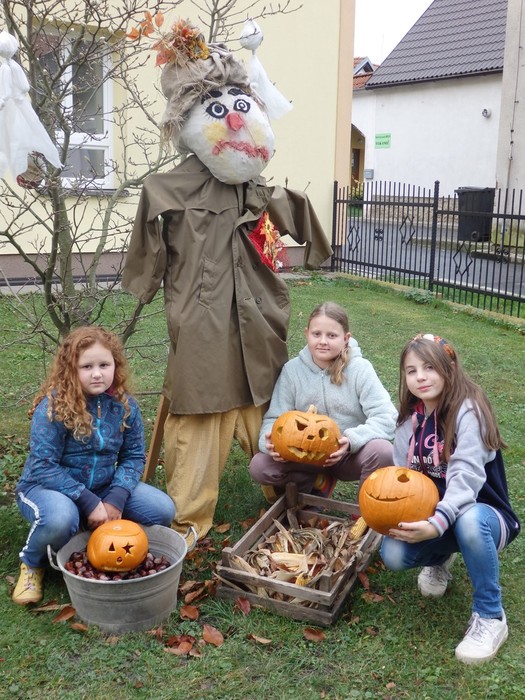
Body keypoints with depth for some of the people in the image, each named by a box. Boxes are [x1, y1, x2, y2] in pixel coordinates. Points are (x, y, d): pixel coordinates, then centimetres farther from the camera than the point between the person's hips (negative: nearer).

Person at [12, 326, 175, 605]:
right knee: (60, 518, -40)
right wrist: (89, 502, -28)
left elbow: (134, 456, -4)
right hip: (46, 487, -4)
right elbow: (42, 467, -24)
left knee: (163, 509, -12)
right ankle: (32, 563, -3)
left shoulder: (124, 405, -8)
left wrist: (116, 499, -21)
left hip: (103, 488, 5)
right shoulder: (53, 407, -23)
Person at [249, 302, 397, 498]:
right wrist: (269, 441, -28)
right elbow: (274, 418, -5)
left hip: (351, 455, -2)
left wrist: (352, 440, -35)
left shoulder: (359, 369, -12)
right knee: (259, 466, -21)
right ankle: (320, 481, 4)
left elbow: (386, 417, -18)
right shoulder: (292, 370, -6)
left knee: (381, 451, -34)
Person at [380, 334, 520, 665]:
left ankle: (490, 616, -17)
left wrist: (438, 523, -47)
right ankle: (439, 559, 15)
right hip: (432, 515, 5)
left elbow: (466, 475, -32)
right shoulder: (411, 418, 0)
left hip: (482, 513, -5)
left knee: (470, 521, -41)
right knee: (393, 554, -22)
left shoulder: (468, 410, -20)